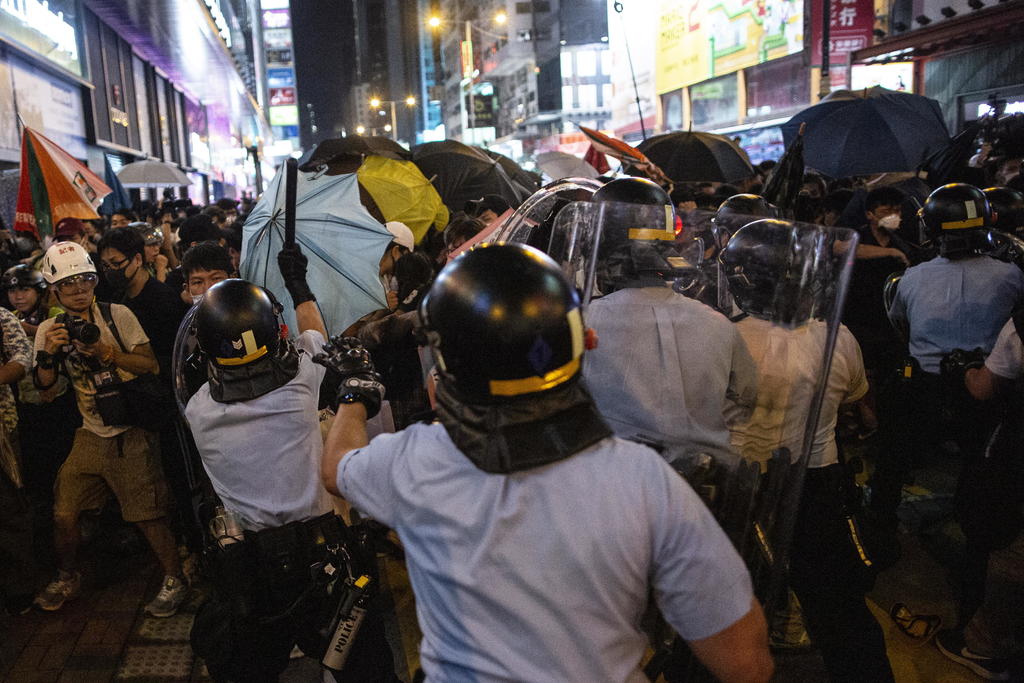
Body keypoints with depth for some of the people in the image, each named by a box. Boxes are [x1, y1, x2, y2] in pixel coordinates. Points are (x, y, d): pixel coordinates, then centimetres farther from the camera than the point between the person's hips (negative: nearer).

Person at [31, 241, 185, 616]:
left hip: (131, 433, -4)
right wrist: (48, 353, -14)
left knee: (148, 514, -2)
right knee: (64, 514, 7)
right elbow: (47, 392, 3)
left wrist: (107, 352, -23)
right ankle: (67, 577, 33)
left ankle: (174, 579, 15)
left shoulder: (117, 315, -6)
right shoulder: (49, 329, 4)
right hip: (89, 434, 4)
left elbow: (151, 366, -8)